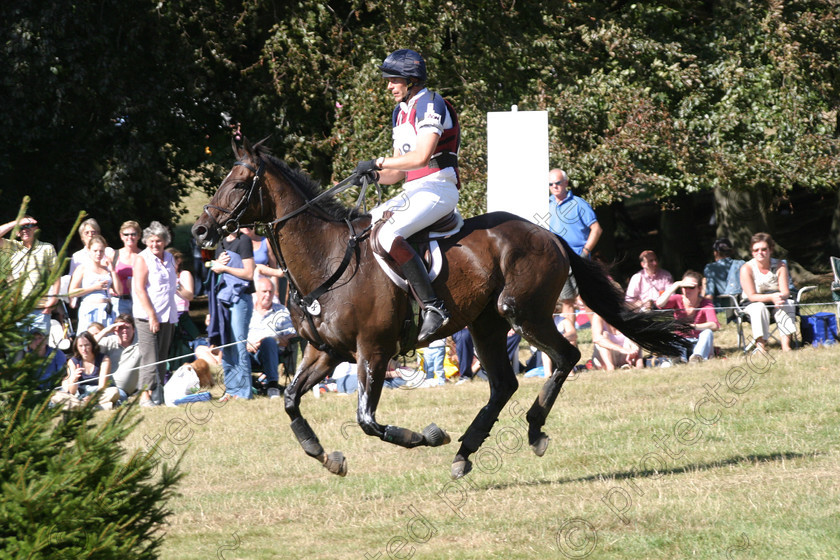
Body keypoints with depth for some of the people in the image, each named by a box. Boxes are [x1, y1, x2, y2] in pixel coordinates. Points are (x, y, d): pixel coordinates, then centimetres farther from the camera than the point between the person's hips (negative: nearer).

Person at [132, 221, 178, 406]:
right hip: (147, 316, -6)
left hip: (168, 316, 6)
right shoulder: (142, 259, -5)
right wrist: (152, 315, -16)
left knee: (162, 357, 7)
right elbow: (140, 289, -11)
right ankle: (144, 395, -11)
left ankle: (158, 391, 11)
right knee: (149, 358, -11)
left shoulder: (169, 259, 15)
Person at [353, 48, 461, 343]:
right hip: (413, 191, 10)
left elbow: (421, 157, -23)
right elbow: (400, 171, 21)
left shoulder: (430, 105, -10)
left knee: (389, 235, -29)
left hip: (437, 190, -10)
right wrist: (375, 174, 0)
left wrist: (377, 162, -18)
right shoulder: (400, 113, 20)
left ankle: (433, 306, -31)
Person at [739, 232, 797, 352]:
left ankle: (786, 344, -36)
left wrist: (780, 297, -37)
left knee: (787, 305, -30)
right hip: (752, 305, -2)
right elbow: (752, 296, -19)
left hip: (775, 301, 2)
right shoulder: (747, 269, -14)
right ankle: (760, 345, -40)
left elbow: (785, 292, -11)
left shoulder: (780, 266, -7)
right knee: (759, 308, -36)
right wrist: (772, 297, -34)